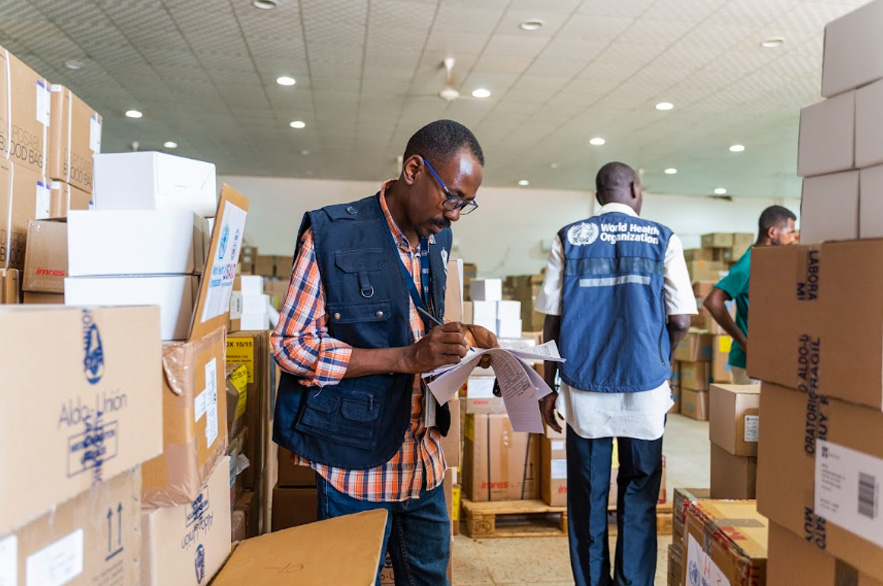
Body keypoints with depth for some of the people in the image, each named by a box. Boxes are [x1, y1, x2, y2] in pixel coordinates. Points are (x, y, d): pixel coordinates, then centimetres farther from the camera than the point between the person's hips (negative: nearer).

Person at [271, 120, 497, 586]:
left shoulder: (438, 242, 8)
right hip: (357, 464, -6)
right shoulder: (331, 233, -13)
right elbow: (291, 345, -15)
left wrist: (459, 337, -4)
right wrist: (406, 358, -23)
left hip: (425, 460, 6)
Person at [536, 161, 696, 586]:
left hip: (584, 391, 1)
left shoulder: (569, 238, 3)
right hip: (645, 390, 0)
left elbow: (552, 321, 0)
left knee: (587, 500, 11)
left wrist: (549, 387, 7)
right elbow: (681, 321, -2)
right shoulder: (662, 239, 1)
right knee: (638, 499, 12)